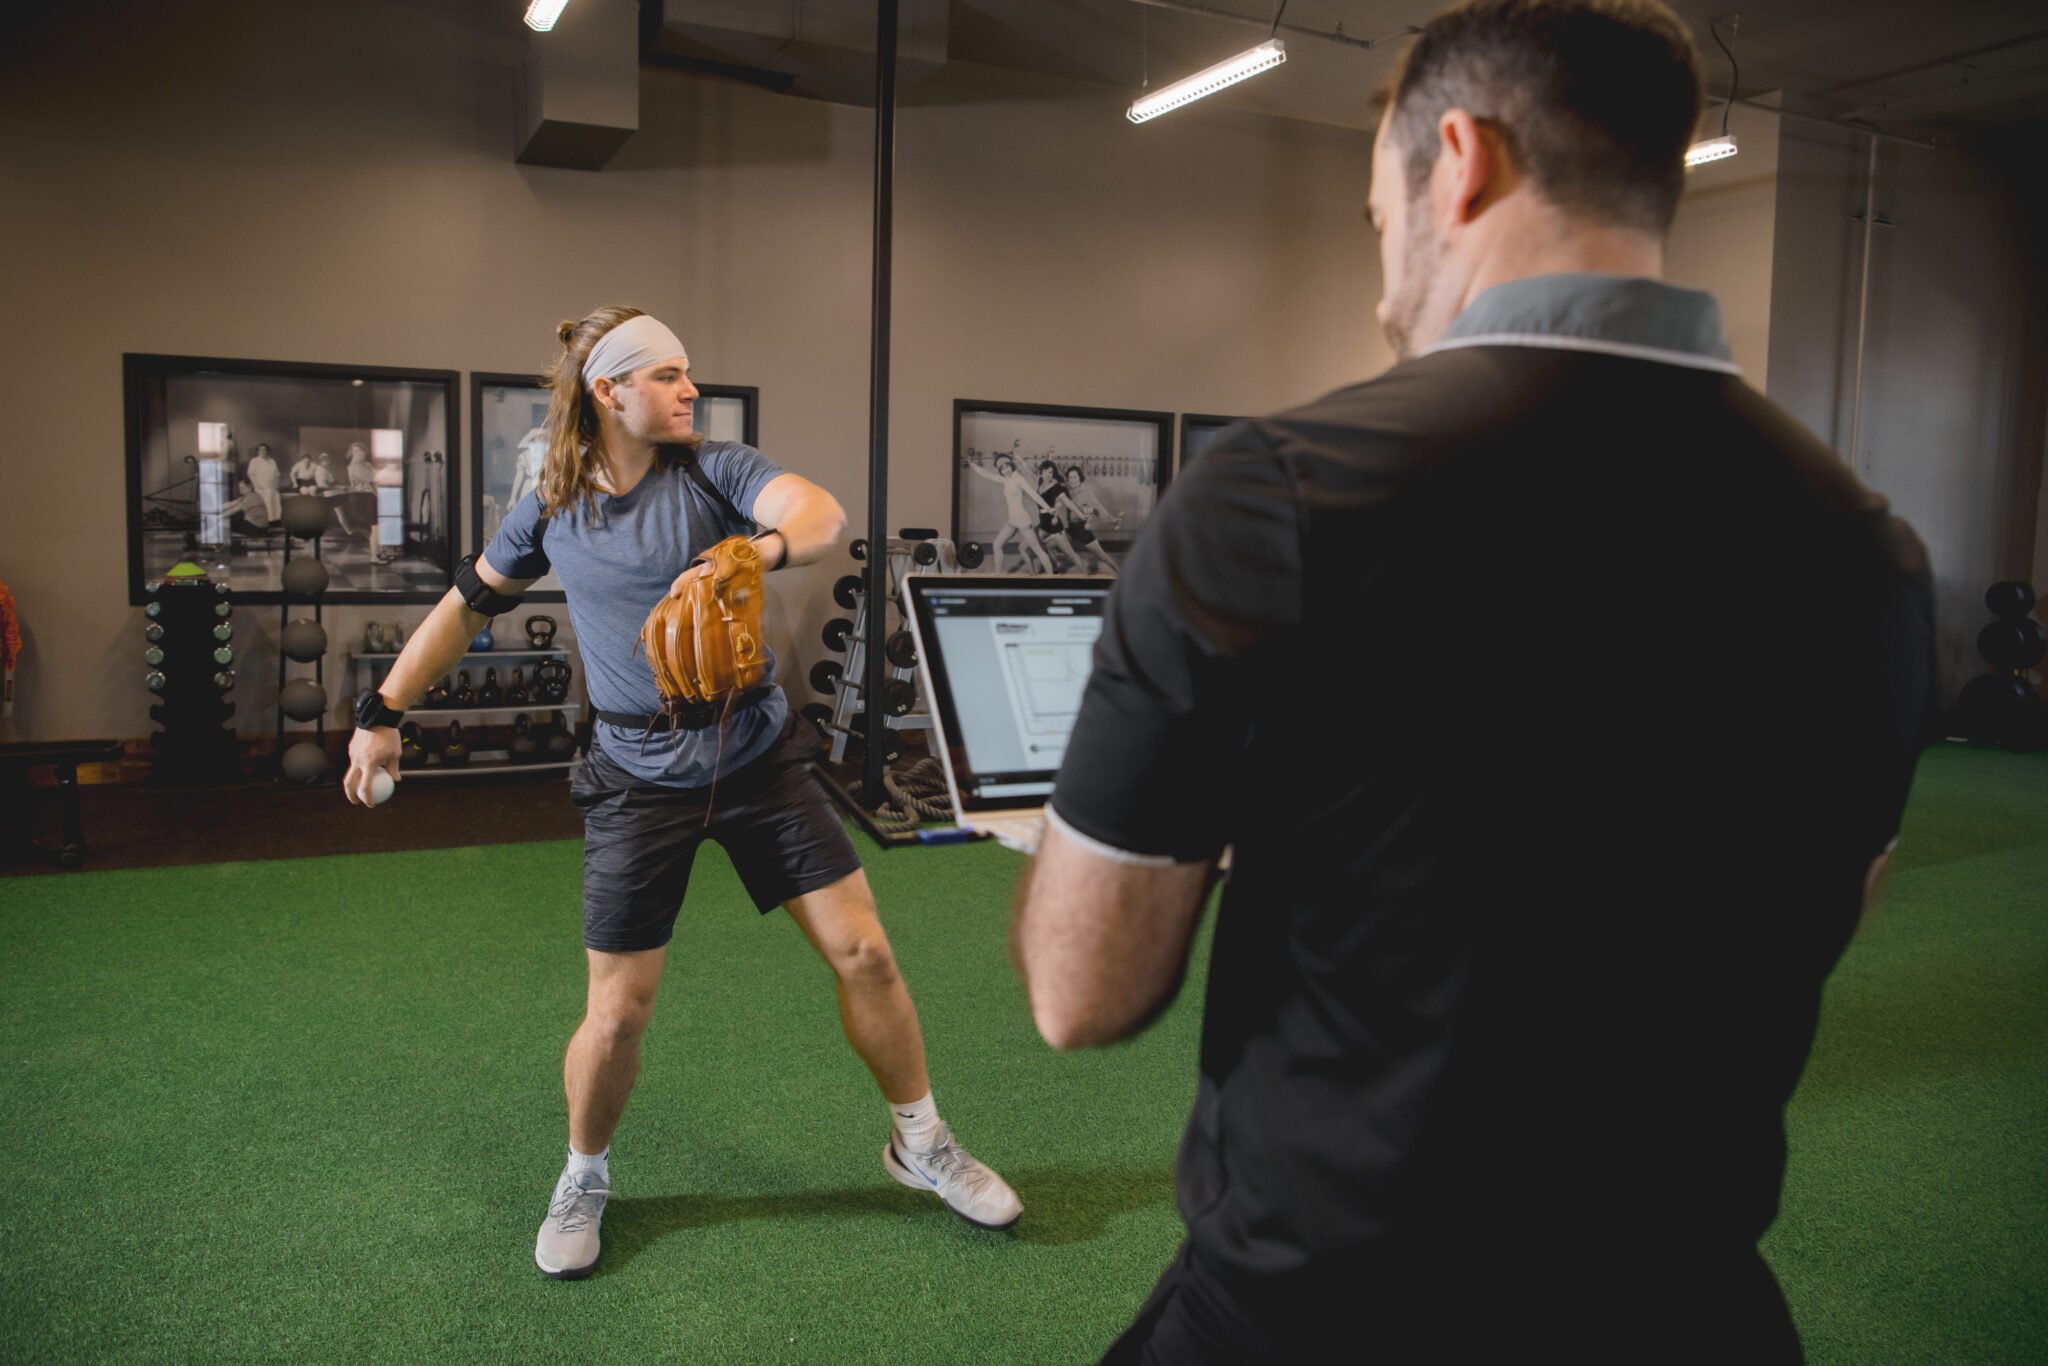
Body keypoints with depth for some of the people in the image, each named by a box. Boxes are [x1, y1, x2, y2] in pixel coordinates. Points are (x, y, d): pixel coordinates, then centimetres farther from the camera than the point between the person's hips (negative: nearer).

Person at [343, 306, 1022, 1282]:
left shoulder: (712, 468, -5)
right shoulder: (550, 512, 0)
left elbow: (824, 514, -23)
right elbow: (468, 604, 15)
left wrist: (754, 551, -44)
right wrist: (382, 710, 14)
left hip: (758, 756, 0)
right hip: (641, 781, 0)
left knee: (863, 951, -1)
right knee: (618, 1013, 0)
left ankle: (920, 1145, 22)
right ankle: (583, 1181, 30)